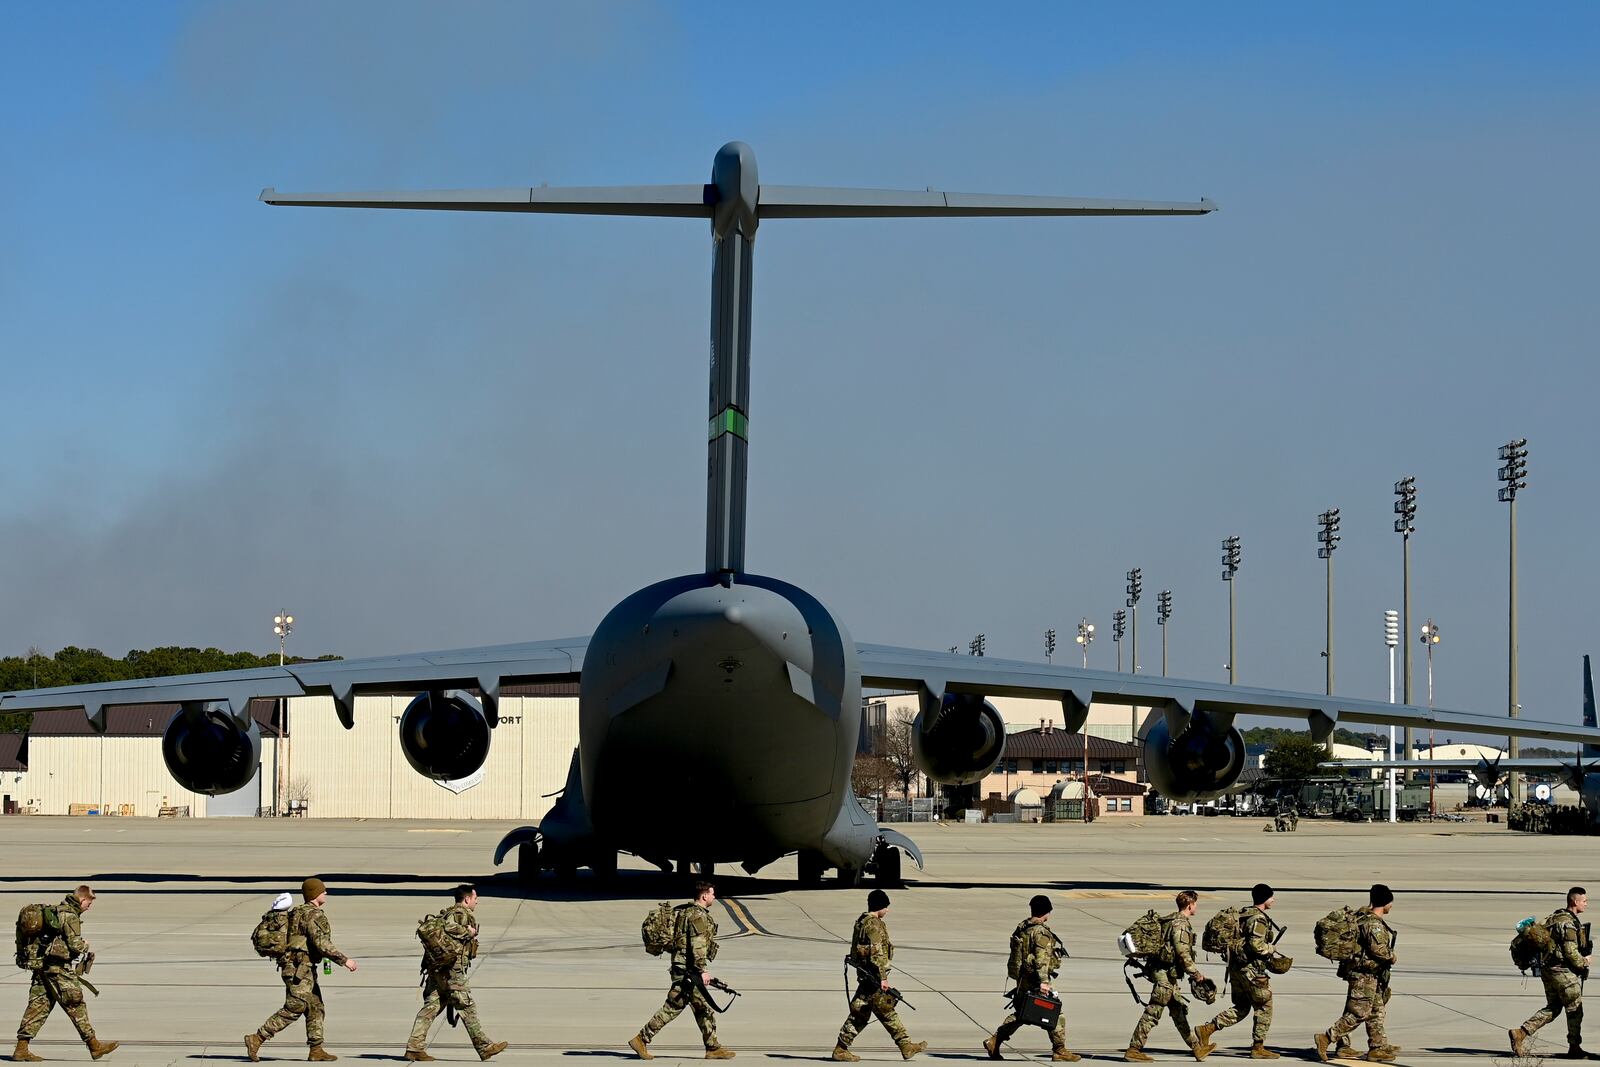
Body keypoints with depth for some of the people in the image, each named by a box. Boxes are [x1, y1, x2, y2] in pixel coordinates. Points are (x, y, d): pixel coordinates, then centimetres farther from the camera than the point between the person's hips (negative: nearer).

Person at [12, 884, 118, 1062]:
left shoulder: (55, 910, 16)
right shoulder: (71, 916, -13)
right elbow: (75, 946, -17)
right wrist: (85, 946, 5)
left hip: (42, 965, 9)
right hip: (59, 968, -9)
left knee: (38, 1006, 6)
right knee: (76, 1006, -1)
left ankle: (21, 1049, 2)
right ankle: (94, 1046, 5)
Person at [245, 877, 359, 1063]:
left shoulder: (298, 912, 17)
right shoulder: (313, 915, -14)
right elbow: (322, 944, -23)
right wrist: (344, 960, -20)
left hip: (305, 970, 10)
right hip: (300, 969, -10)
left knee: (315, 1009, 9)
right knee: (293, 1009, -10)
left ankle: (316, 1051, 8)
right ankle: (256, 1039, -10)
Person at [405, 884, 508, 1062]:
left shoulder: (447, 913, 23)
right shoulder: (462, 913, -6)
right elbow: (449, 926, -24)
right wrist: (468, 932, -12)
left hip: (434, 968, 9)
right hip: (451, 969, -9)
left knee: (431, 1007, 5)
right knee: (467, 1007, -3)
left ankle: (414, 1047, -1)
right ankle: (484, 1047, 2)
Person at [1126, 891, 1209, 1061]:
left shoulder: (1170, 921, 15)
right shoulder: (1181, 925, -15)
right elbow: (1183, 953, -21)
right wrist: (1195, 974, -15)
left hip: (1166, 973, 10)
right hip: (1166, 974, -10)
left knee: (1179, 1010, 17)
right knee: (1153, 1012, -8)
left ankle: (1196, 1046, 26)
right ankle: (1133, 1050, -7)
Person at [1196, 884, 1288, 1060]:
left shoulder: (1244, 915, 14)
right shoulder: (1258, 919, -15)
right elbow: (1256, 945, -25)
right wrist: (1271, 950, -6)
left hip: (1236, 967, 9)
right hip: (1251, 969, -9)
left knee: (1241, 1008, 15)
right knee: (1264, 1006, 5)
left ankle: (1206, 1029, 2)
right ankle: (1258, 1047, 10)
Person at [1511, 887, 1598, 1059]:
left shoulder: (1554, 917, 13)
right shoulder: (1568, 923, -18)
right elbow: (1571, 952, -22)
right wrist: (1584, 963, -3)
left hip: (1548, 967, 9)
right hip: (1563, 972, -9)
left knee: (1552, 1008, 15)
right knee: (1574, 1009, 3)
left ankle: (1521, 1033, 5)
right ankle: (1575, 1049, 12)